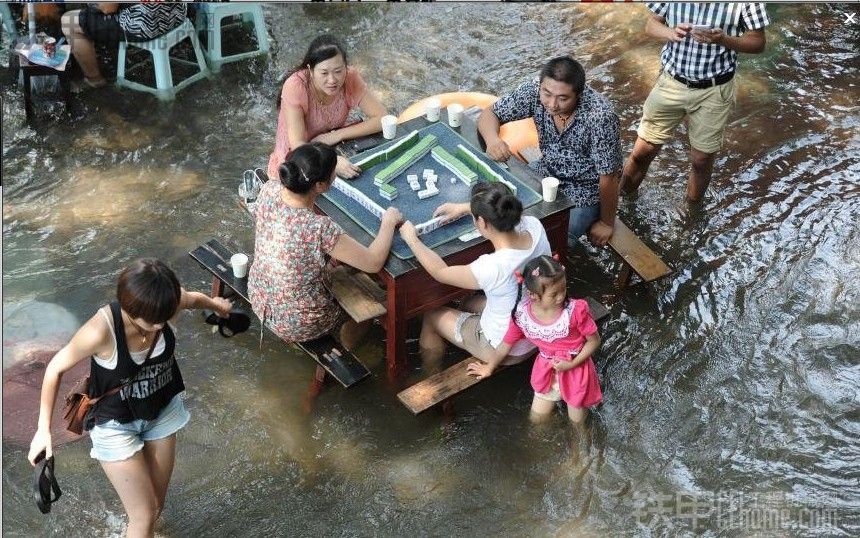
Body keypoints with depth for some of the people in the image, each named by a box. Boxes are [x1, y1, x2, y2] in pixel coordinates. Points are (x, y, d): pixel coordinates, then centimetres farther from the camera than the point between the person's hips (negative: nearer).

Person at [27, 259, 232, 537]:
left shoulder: (169, 302, -25)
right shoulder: (101, 330, -37)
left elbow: (194, 298, 2)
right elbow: (56, 368, -18)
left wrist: (215, 303, 24)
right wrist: (44, 428, -11)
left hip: (162, 410, 4)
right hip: (115, 424, -4)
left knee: (157, 504, 18)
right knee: (145, 515, 1)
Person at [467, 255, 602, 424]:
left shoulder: (576, 310, -29)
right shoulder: (521, 314, -21)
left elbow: (594, 340, -14)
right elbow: (507, 343, -2)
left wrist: (572, 364, -24)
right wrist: (489, 367, 12)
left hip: (575, 369, -2)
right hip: (547, 372, 3)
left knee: (577, 422, 17)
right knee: (537, 419, 18)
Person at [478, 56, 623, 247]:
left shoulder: (600, 116, -34)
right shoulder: (535, 90, -21)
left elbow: (609, 178, -23)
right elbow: (489, 114, -9)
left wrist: (606, 224, -11)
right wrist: (492, 138, -31)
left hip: (584, 191, -5)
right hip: (546, 172, 5)